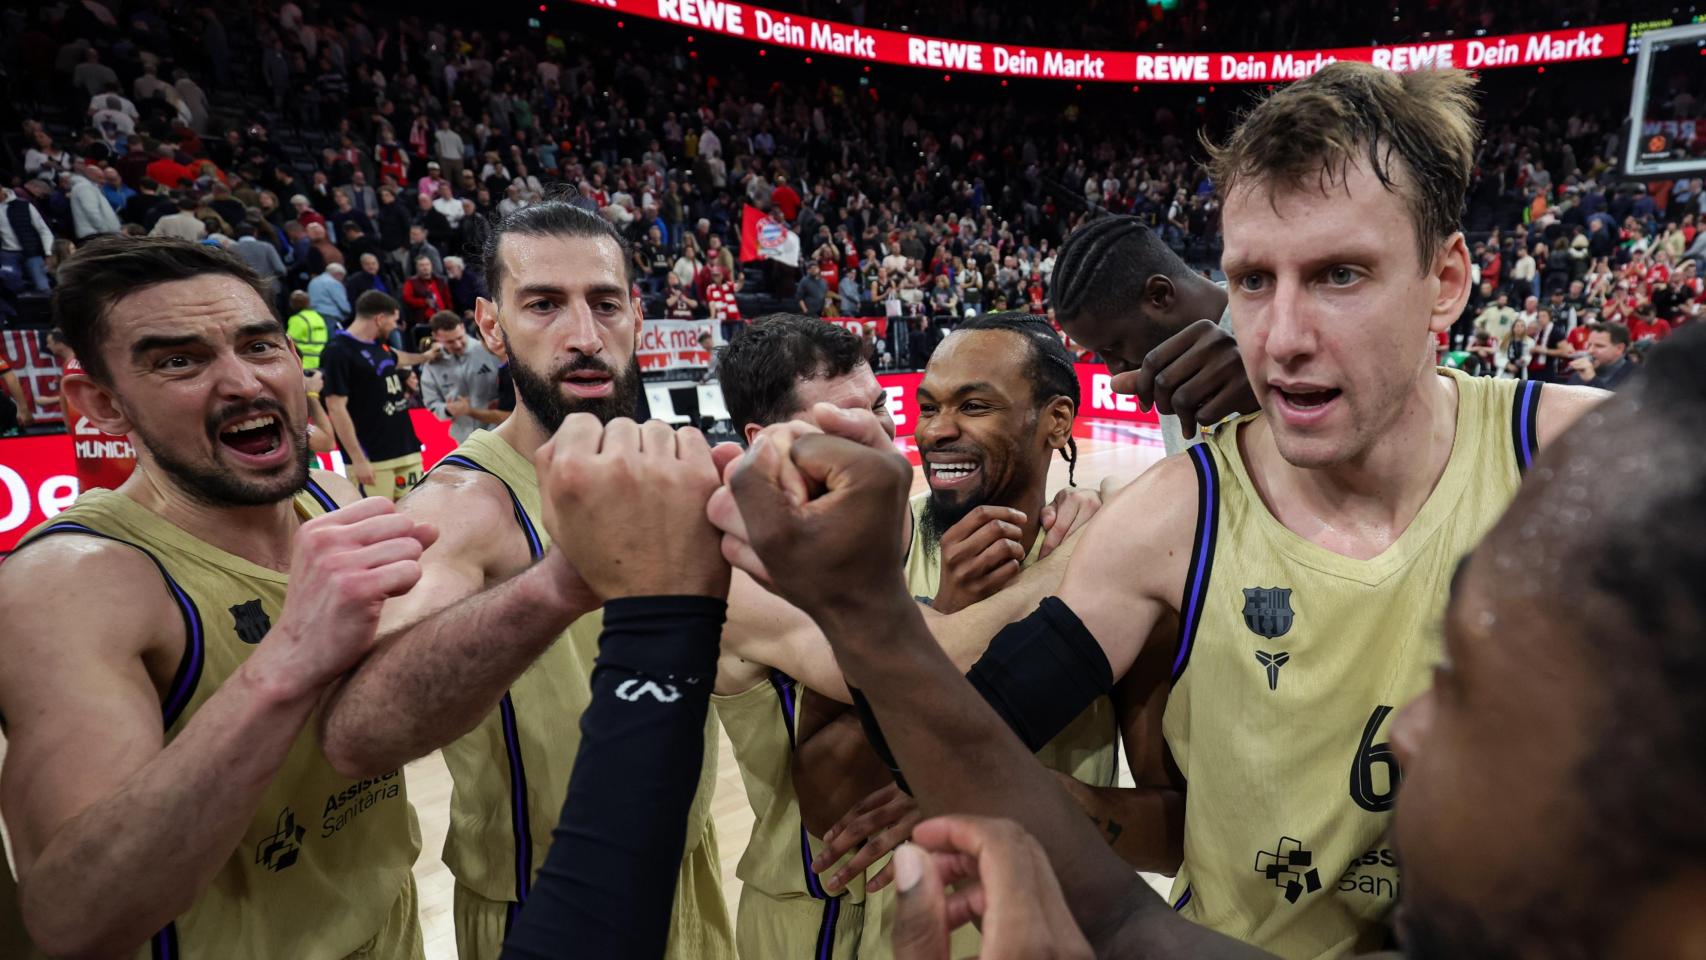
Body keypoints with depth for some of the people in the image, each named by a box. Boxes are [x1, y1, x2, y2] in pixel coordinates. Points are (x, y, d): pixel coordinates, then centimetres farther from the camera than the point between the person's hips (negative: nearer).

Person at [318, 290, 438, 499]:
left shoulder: (379, 346, 14)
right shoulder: (338, 351, -12)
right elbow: (336, 408, -17)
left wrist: (424, 357, 57)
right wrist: (357, 459, -20)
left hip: (407, 450, 9)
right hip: (372, 458, -9)